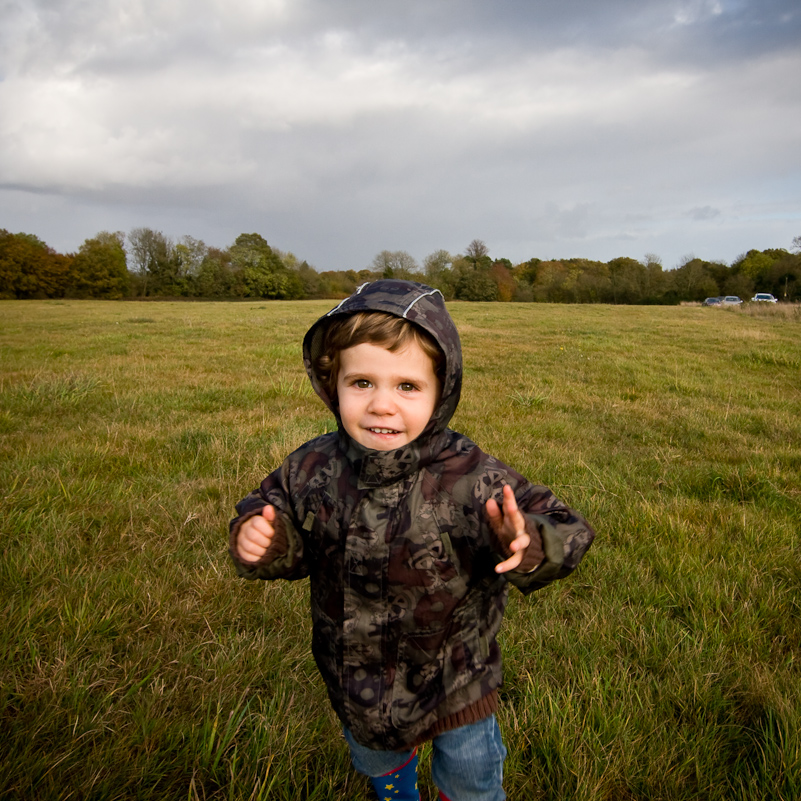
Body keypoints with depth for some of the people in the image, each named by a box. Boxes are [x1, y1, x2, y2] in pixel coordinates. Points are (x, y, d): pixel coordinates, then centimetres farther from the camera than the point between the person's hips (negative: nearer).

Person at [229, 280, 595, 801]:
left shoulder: (471, 478, -30)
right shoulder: (312, 470, -19)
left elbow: (564, 531, -26)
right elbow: (294, 544, -3)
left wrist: (527, 547, -48)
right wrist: (259, 541, -26)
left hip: (454, 686, -3)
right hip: (355, 681, 4)